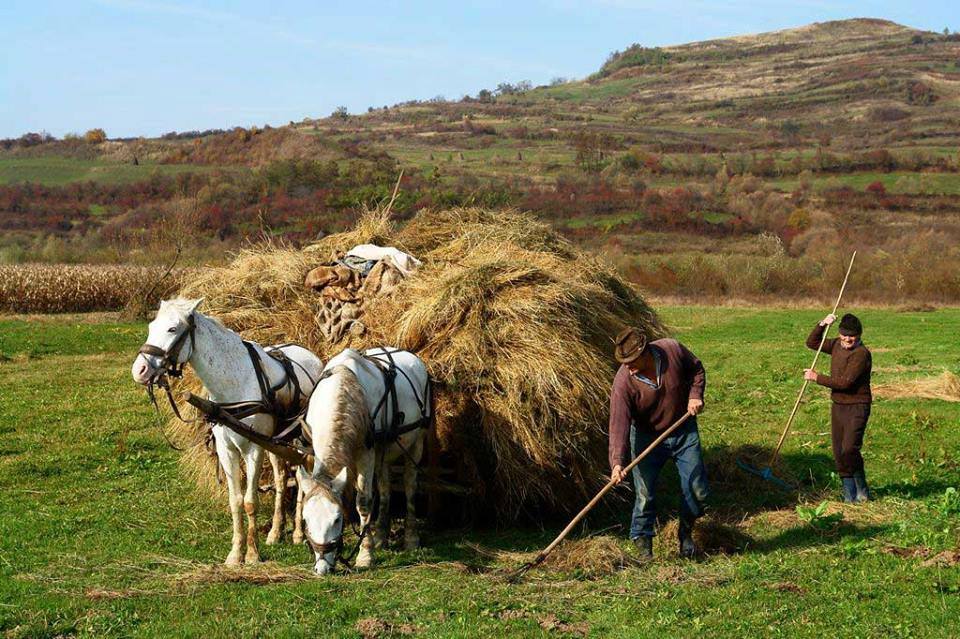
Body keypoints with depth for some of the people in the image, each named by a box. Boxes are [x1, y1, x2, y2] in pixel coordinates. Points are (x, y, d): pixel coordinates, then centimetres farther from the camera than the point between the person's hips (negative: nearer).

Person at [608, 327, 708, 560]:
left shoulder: (673, 350, -21)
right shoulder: (623, 383, -27)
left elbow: (696, 369, 2)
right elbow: (618, 424, -31)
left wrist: (695, 395, -14)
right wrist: (617, 463, -41)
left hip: (684, 431, 2)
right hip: (647, 438, -2)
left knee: (698, 489, 6)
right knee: (644, 495, -6)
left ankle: (686, 533, 31)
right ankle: (643, 545, 11)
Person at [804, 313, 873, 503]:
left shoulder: (862, 354, -18)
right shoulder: (837, 345, 7)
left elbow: (845, 382, -23)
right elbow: (812, 343, 17)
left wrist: (816, 377, -16)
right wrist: (822, 324, 0)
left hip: (857, 407, -8)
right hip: (838, 406, 8)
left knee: (849, 448, -18)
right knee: (839, 453, 7)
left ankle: (861, 489, 2)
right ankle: (849, 494, 16)